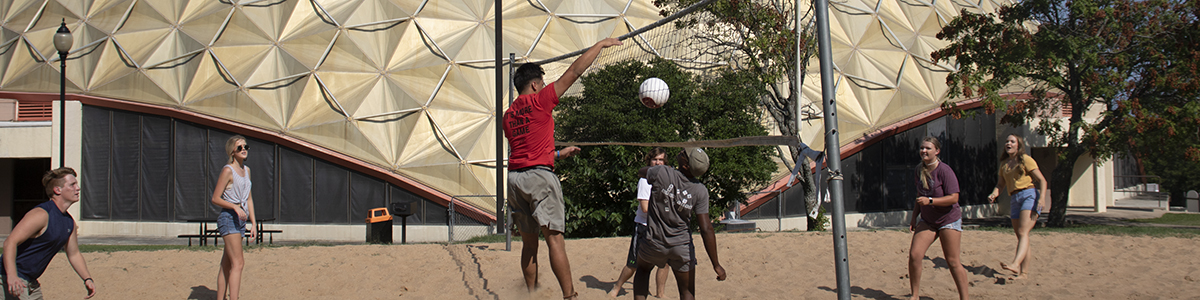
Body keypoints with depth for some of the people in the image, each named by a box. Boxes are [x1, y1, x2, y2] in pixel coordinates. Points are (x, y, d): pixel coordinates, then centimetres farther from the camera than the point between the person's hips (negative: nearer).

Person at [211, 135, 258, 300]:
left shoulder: (246, 170, 14)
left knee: (227, 264, 11)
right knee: (238, 263, -15)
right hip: (228, 218, -8)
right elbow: (215, 199, -10)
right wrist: (235, 207, -22)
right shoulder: (228, 171, -9)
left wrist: (253, 223, 15)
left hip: (240, 219, 8)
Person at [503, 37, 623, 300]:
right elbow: (575, 71, 1)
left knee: (529, 241, 12)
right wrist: (601, 44, 10)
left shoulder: (509, 114, 18)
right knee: (554, 237, -9)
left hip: (514, 177, 7)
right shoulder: (540, 100, -1)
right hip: (539, 174, -7)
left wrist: (558, 154, 35)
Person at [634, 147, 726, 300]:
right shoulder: (700, 191, -14)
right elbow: (706, 229, -16)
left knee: (643, 270, 31)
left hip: (654, 242, 0)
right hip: (682, 247, 0)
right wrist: (716, 264, -10)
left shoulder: (661, 173, -18)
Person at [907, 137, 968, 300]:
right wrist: (914, 217, 14)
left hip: (949, 219, -6)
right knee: (914, 255, -7)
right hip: (927, 220, 6)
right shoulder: (920, 170, 4)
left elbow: (953, 198, -21)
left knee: (953, 262, -4)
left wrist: (930, 201, -28)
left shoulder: (944, 170, -17)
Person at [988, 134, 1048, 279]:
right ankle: (1023, 272, 8)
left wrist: (1042, 198, -17)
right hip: (1015, 200, 7)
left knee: (1023, 232, -22)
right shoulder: (1004, 164, 19)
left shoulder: (1025, 160, 1)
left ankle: (1016, 264, -41)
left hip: (1029, 196, -7)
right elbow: (1000, 184, 20)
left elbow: (1042, 180, -2)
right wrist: (993, 194, -3)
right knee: (1020, 236, 6)